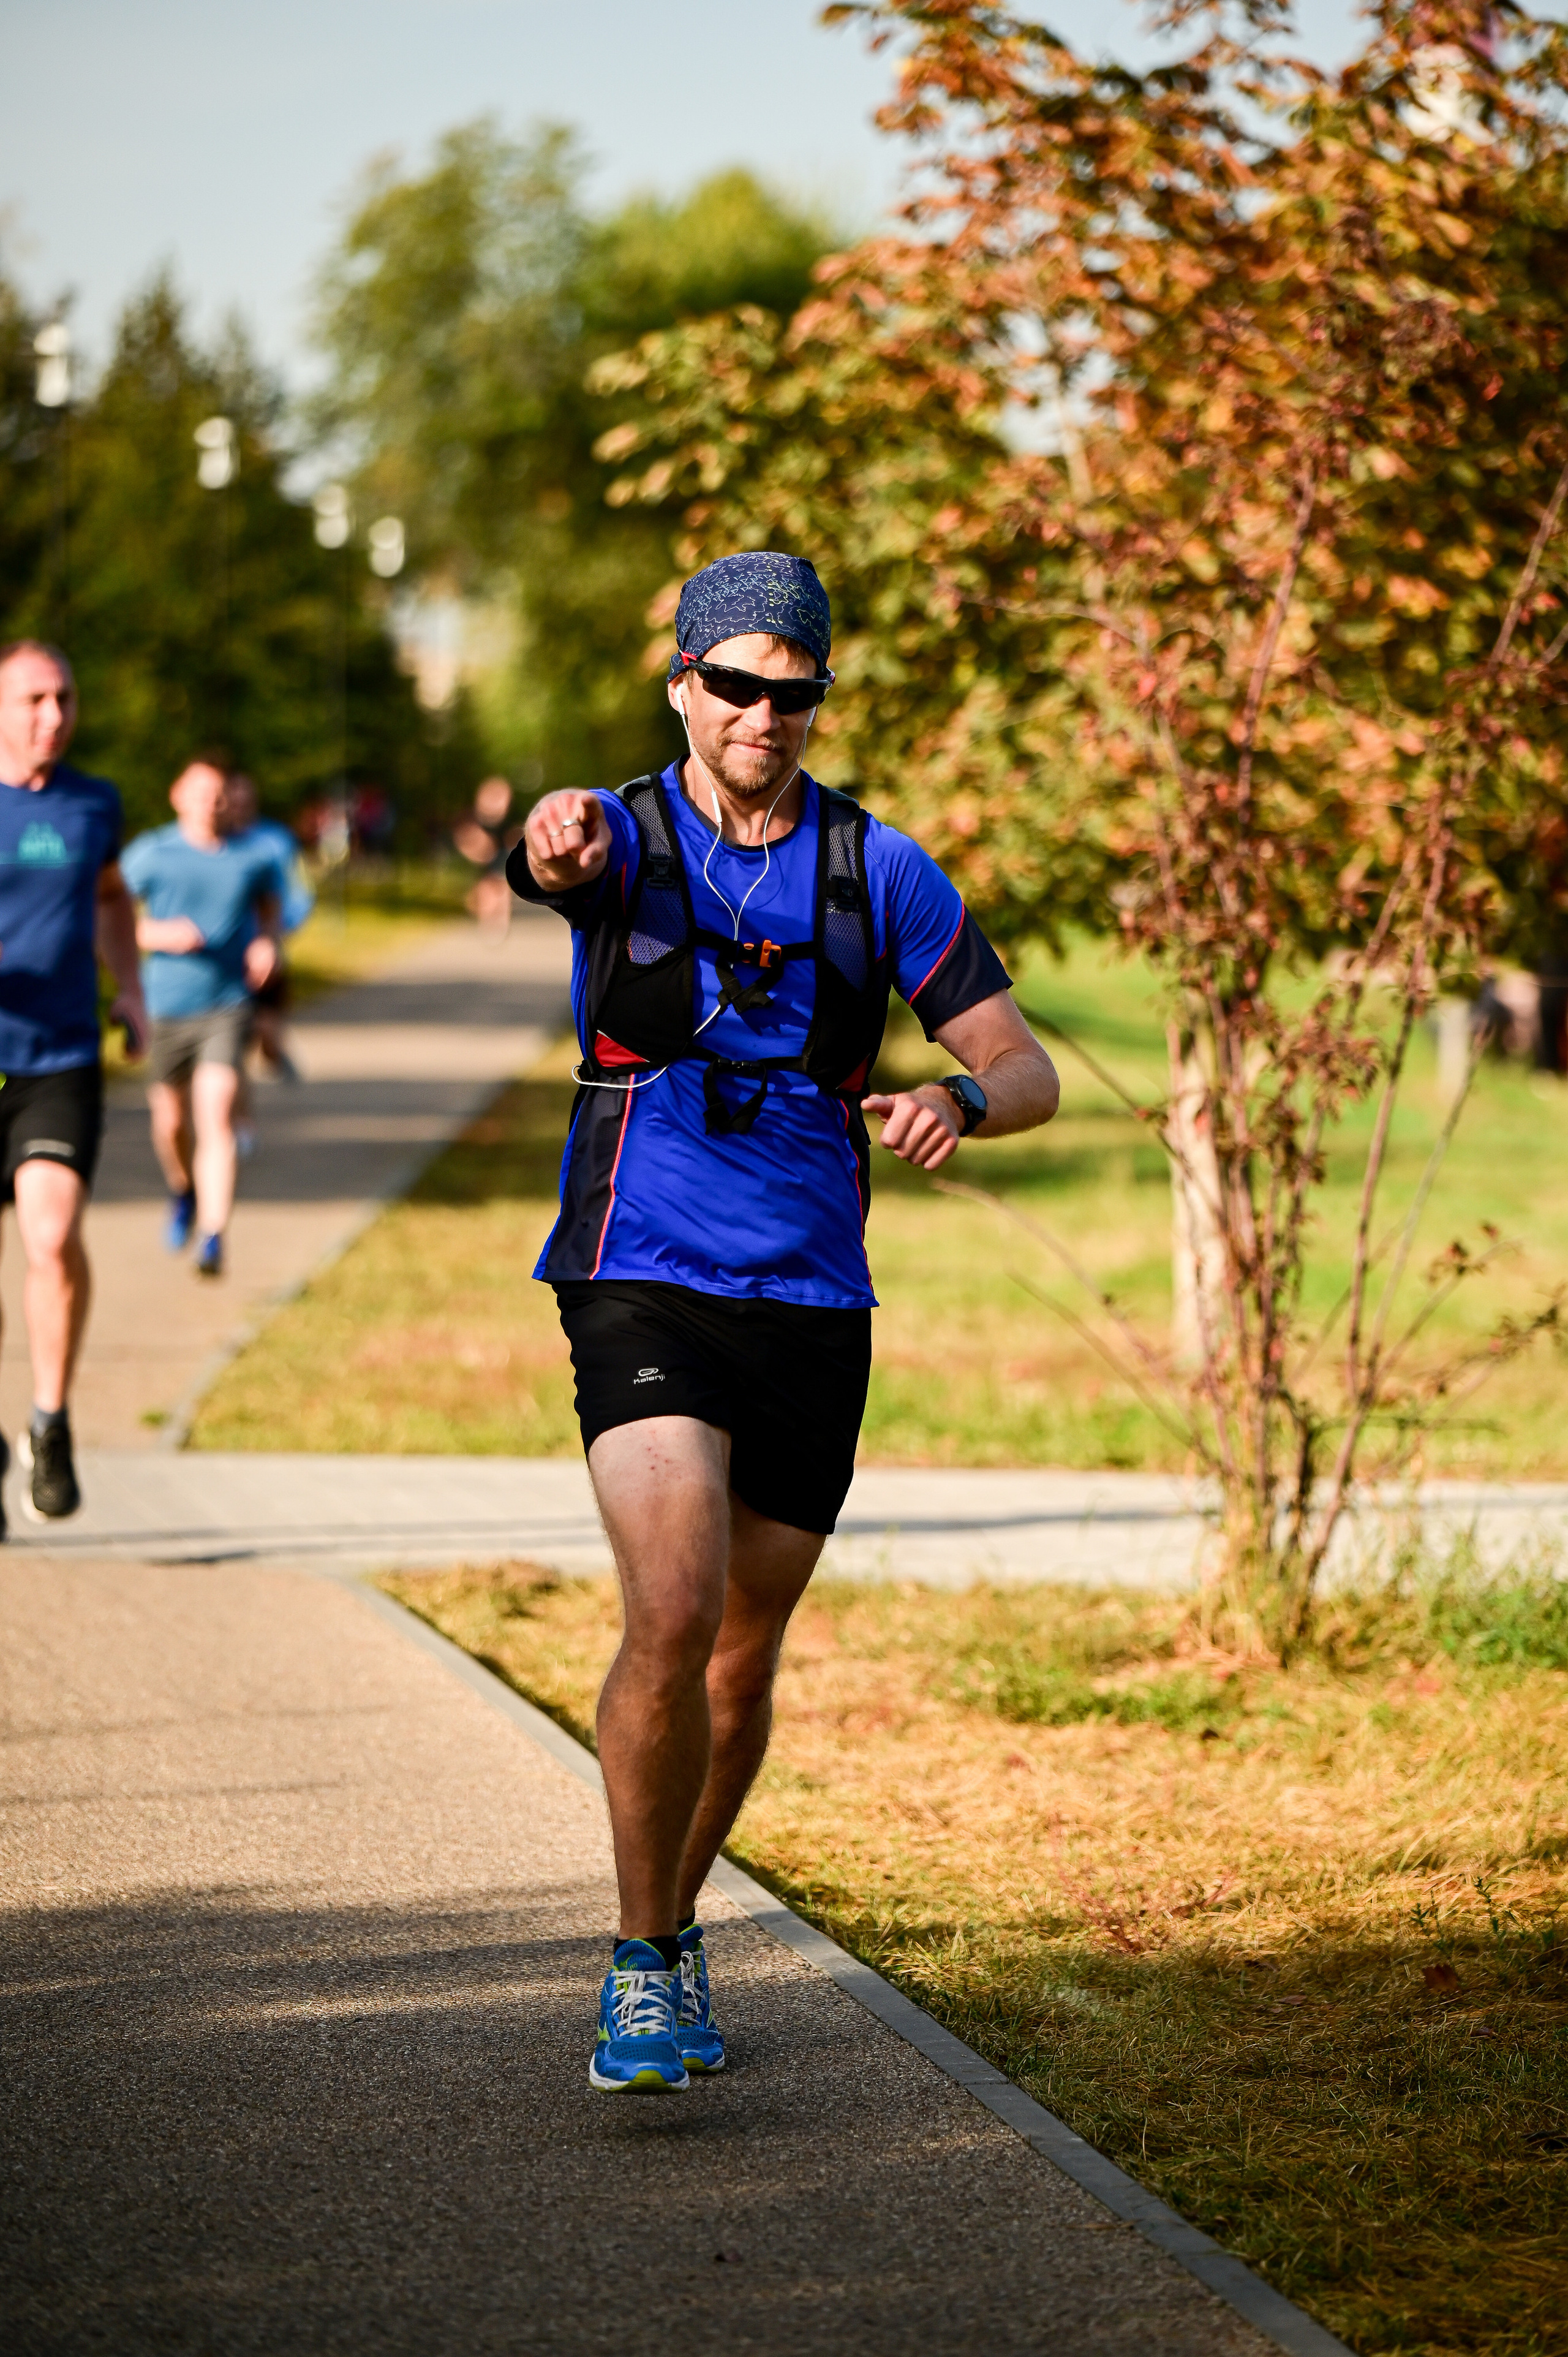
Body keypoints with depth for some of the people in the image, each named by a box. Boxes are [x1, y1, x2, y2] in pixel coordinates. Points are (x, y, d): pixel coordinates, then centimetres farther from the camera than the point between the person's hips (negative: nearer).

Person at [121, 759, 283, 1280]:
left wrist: (268, 943, 0)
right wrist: (160, 934, -20)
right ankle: (184, 1194, 47)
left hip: (227, 1007, -1)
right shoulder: (149, 855, -6)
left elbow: (270, 904, 21)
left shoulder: (255, 857, 0)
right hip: (167, 1007, 1)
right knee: (170, 1124, 14)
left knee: (215, 1120, -16)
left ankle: (213, 1239, -20)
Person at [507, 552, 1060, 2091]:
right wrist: (554, 844, -54)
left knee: (743, 1659, 11)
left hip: (811, 1301, 3)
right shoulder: (625, 837, -2)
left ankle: (671, 1926, 34)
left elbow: (1024, 1068, 3)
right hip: (642, 1283, -3)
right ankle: (644, 1967, -7)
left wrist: (959, 1101, -21)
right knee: (673, 1618, -20)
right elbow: (551, 858, -29)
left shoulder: (881, 872, 4)